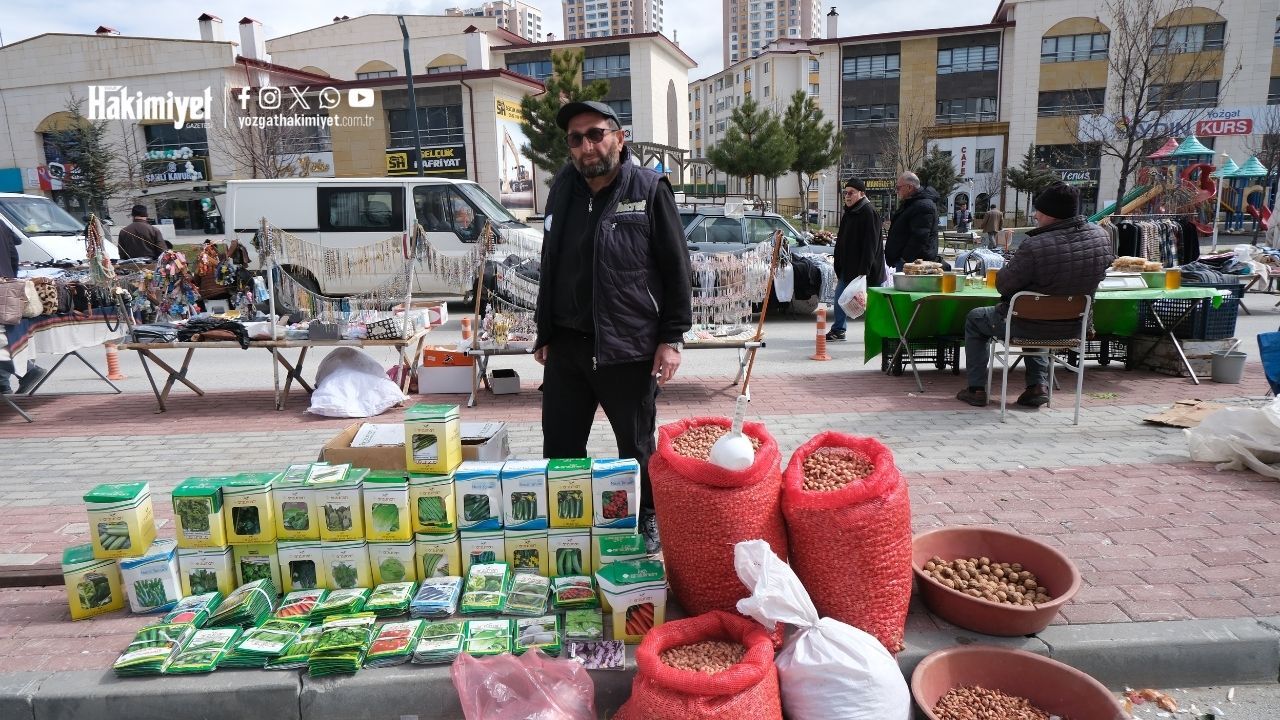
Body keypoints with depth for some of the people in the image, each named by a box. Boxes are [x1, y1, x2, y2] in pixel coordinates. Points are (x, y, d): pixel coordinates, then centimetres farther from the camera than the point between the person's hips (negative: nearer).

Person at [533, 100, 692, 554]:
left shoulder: (649, 189, -5)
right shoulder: (563, 189, 8)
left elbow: (676, 269, -5)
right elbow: (549, 268, 15)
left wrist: (671, 338, -9)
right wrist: (545, 335, 14)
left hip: (629, 348, -4)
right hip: (567, 347, 5)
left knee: (637, 448, 12)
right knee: (560, 448, 12)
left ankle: (646, 520, 33)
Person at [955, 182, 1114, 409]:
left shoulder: (1035, 246, -30)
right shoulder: (1101, 236, -10)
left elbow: (1002, 285, -21)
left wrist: (1008, 264, 0)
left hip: (1031, 326, -6)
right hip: (1073, 328, 6)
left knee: (974, 318, 21)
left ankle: (976, 389, 21)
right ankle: (1039, 384, 27)